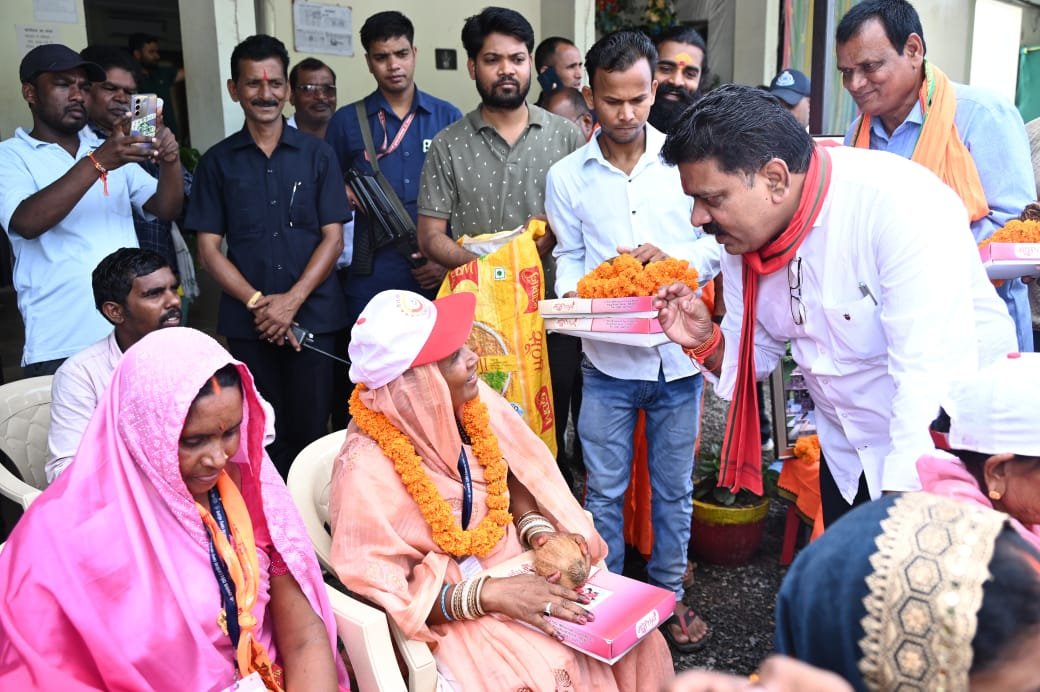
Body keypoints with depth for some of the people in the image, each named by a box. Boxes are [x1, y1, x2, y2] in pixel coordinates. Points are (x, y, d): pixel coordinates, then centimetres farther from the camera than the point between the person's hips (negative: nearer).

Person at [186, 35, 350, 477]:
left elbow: (332, 239, 1)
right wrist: (257, 303, -10)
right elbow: (209, 249, 4)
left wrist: (291, 300, -11)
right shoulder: (217, 162, 6)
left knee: (310, 431, 2)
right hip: (247, 322, 1)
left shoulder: (317, 155, 5)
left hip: (312, 317, 0)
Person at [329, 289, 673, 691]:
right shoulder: (367, 473, -24)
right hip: (450, 614, -5)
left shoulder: (471, 401, -9)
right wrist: (490, 594, -26)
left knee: (635, 644, -10)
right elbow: (384, 595, -18)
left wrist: (538, 530, -11)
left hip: (518, 567, 5)